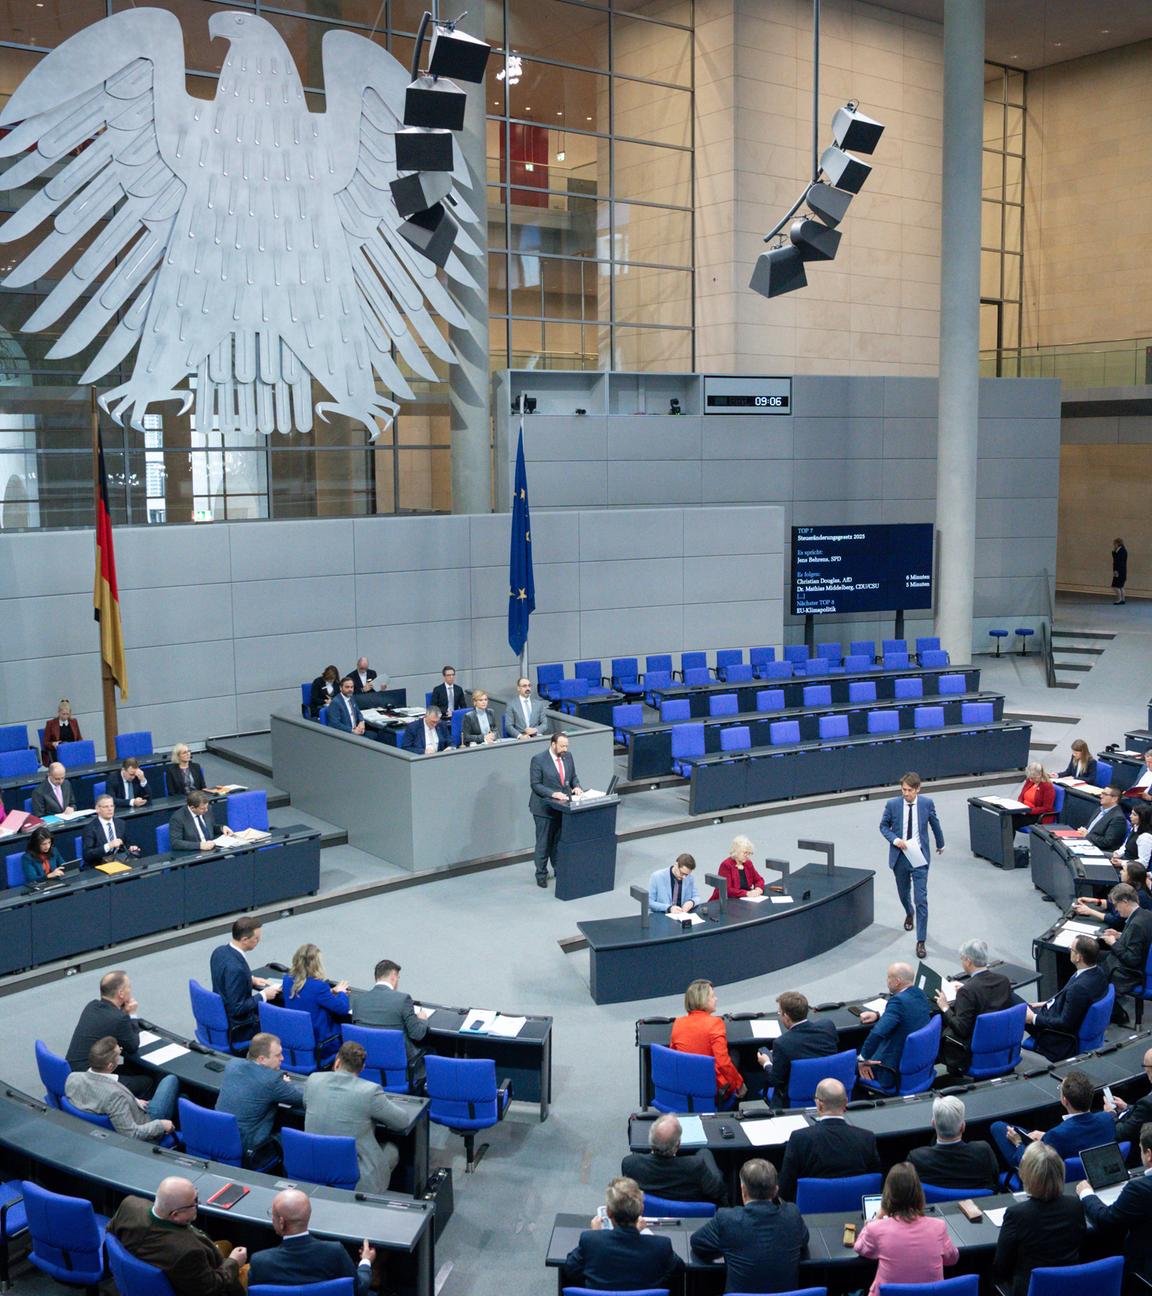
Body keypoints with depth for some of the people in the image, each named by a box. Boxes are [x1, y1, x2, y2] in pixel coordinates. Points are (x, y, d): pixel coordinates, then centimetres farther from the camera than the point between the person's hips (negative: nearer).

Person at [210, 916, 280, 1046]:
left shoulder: (220, 951, -5)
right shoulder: (236, 968, -32)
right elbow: (237, 1008, -27)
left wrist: (251, 980, 7)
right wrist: (263, 995, -16)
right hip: (236, 1029, -9)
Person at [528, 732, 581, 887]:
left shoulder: (568, 756, 3)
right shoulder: (538, 759, -15)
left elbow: (573, 775, 14)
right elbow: (535, 784, -15)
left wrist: (576, 786, -7)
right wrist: (553, 794, -25)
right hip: (545, 808, -5)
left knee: (559, 841, 14)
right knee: (544, 843, 3)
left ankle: (559, 869, 28)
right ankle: (541, 874, 14)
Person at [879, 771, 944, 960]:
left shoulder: (927, 803, -8)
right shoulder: (892, 804, -10)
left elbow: (934, 823, 10)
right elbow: (883, 826, 3)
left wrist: (940, 843, 25)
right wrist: (895, 840, -16)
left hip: (919, 857, -2)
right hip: (899, 857, 2)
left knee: (921, 899, -8)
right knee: (903, 893, 21)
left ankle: (921, 941, -3)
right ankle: (909, 914, 56)